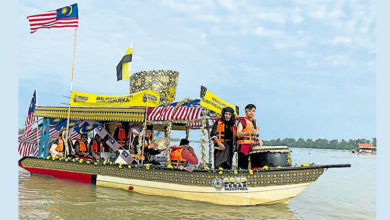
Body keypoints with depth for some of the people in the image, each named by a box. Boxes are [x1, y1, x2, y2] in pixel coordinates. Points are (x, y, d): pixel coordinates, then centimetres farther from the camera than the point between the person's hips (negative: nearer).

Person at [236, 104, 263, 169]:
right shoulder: (242, 121, -4)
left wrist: (259, 140, 9)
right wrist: (249, 132, -34)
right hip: (244, 147, -7)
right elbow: (238, 134, -18)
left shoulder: (254, 122, 19)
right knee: (243, 167, -8)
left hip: (253, 147, 7)